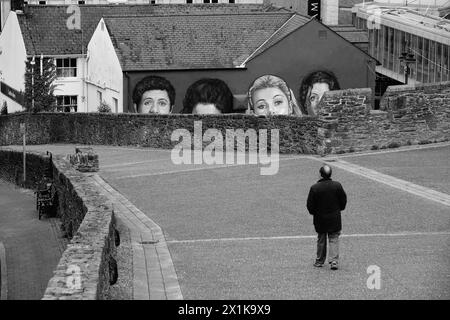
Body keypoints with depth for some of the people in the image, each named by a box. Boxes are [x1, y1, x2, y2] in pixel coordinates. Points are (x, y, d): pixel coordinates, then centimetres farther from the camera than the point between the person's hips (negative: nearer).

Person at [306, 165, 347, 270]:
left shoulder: (314, 188, -14)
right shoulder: (337, 185, -10)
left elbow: (309, 205, -8)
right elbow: (344, 200, 1)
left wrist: (314, 213, 11)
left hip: (320, 219, 0)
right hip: (334, 219, 0)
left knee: (321, 240, 15)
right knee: (334, 239, 7)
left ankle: (319, 261, 24)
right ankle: (334, 261, -5)